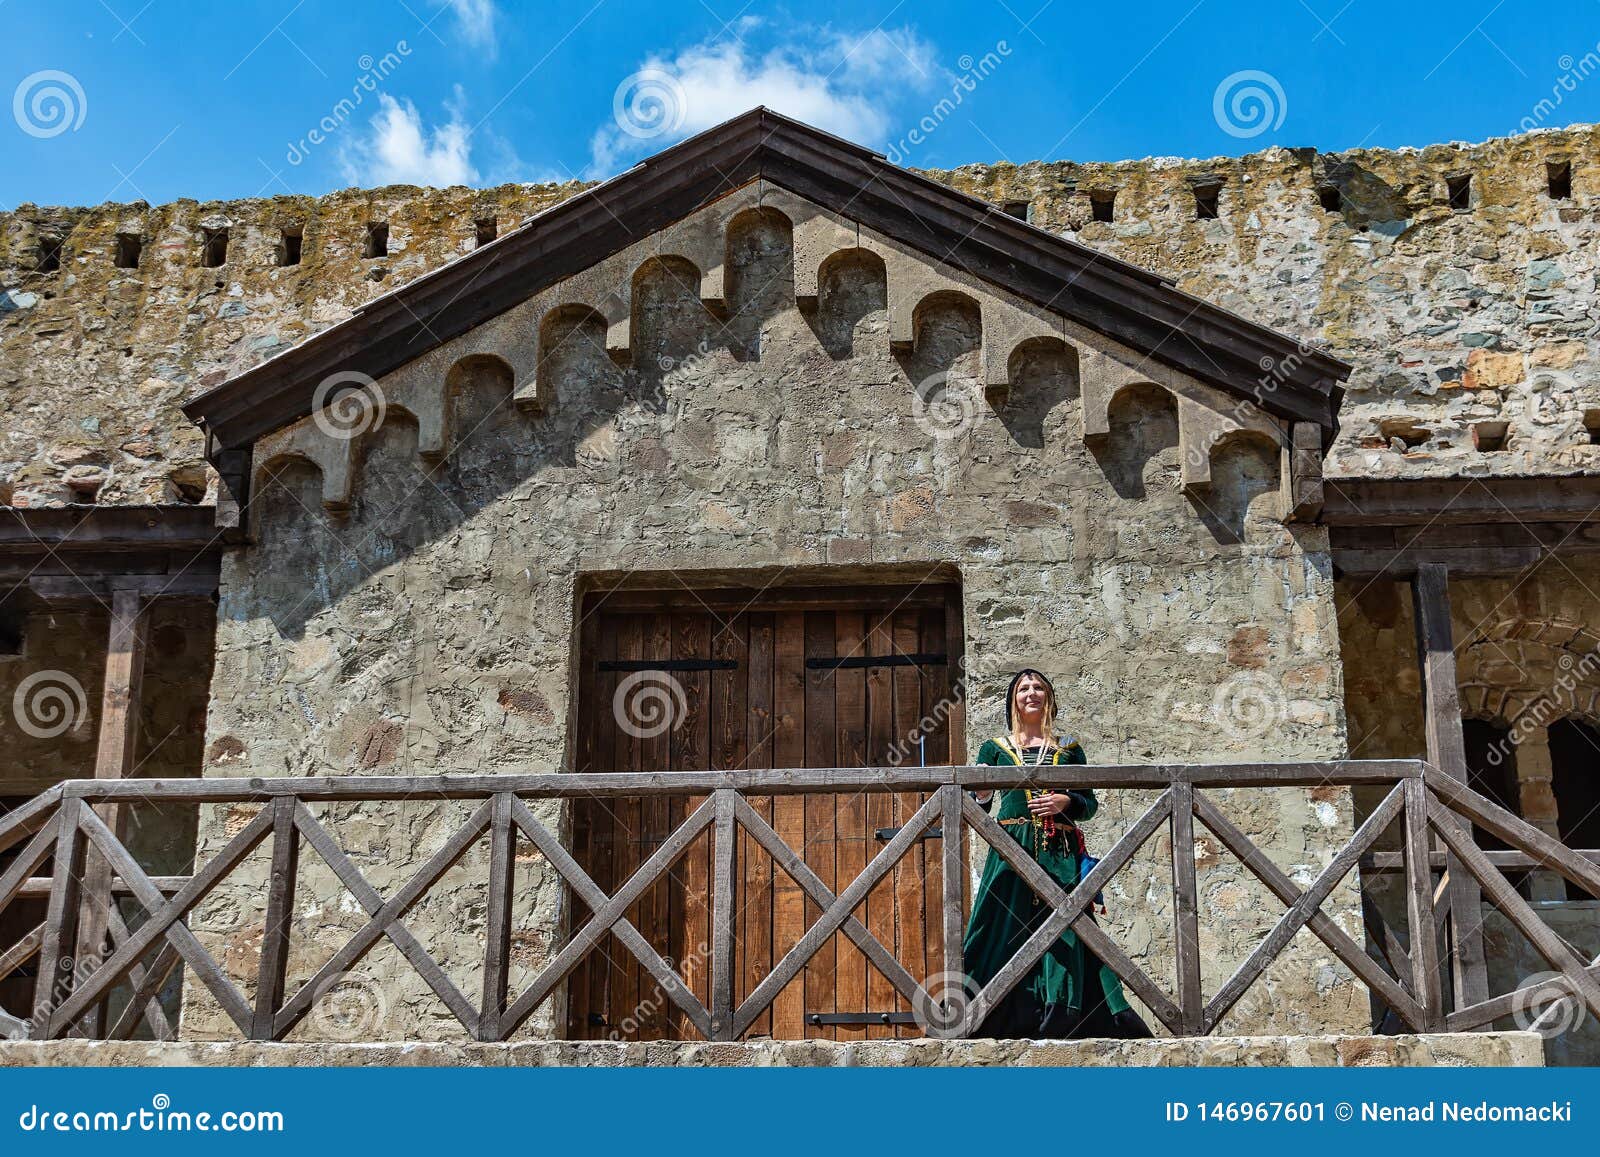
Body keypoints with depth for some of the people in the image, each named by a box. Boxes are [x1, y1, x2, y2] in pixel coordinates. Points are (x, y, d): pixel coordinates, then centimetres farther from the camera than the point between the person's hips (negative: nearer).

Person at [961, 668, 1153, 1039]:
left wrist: (1067, 802, -7)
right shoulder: (995, 749, 13)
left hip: (1060, 853, 1)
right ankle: (1013, 1022, -5)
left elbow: (1090, 804, 13)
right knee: (1008, 930, -8)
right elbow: (977, 810, 10)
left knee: (1062, 930, -8)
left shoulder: (1069, 748, 15)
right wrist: (981, 795, -13)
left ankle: (1059, 1021, -6)